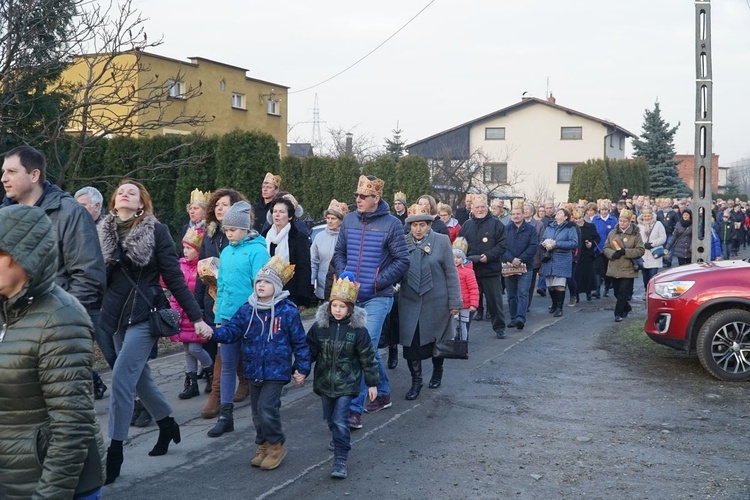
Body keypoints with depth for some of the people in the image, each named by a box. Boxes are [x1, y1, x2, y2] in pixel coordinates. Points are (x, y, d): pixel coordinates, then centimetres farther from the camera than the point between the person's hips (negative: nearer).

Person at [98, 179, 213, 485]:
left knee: (121, 381, -11)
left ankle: (115, 452, -1)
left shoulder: (157, 231, -6)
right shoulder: (103, 232, 5)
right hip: (115, 314, 5)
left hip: (144, 314, -5)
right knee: (140, 379, 16)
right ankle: (168, 425, 39)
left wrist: (196, 317, -8)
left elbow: (174, 277, -6)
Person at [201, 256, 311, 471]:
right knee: (257, 411, 13)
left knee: (267, 409, -12)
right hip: (254, 370, 5)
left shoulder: (288, 312, -8)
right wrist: (213, 333, -21)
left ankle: (276, 446, 9)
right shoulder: (247, 310, 2)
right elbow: (231, 331, -2)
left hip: (276, 371, -5)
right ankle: (263, 446, 31)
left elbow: (299, 342, -2)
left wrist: (302, 368, -2)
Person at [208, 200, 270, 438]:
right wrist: (218, 316, 11)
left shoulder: (257, 250, -10)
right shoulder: (226, 252, 9)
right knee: (227, 366, 8)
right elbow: (221, 285, 14)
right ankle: (225, 416, 15)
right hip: (226, 316, 6)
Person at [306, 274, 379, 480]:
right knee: (330, 418, 19)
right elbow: (310, 351, 1)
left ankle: (340, 460, -4)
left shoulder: (358, 330, -11)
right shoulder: (319, 326, -6)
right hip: (325, 383, 4)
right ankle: (340, 439, 48)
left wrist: (372, 383, -1)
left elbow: (367, 358, -4)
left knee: (340, 420, -10)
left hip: (346, 384, -4)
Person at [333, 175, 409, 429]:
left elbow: (402, 261, -6)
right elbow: (339, 252, 15)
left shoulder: (391, 224, -8)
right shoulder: (349, 220, 6)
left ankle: (355, 409, -10)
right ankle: (383, 394, 34)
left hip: (377, 297, -5)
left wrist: (377, 282, -13)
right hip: (352, 295, 5)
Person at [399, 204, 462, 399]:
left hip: (436, 302, -1)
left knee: (436, 340, 15)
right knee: (411, 342, -3)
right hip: (410, 302, 1)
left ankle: (437, 373, 40)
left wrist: (454, 301, -5)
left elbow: (451, 272, -4)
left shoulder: (441, 241, -5)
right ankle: (416, 381, 13)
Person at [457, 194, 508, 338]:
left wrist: (488, 256, -17)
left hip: (490, 269, -2)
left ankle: (499, 328, 17)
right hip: (470, 269, 3)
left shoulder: (496, 224, 1)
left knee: (495, 300, 4)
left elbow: (502, 245, -5)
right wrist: (463, 257, -7)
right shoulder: (466, 225, 11)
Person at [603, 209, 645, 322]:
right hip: (614, 269, 4)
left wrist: (625, 252, -18)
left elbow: (641, 250, -7)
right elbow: (606, 248, 8)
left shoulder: (635, 234, -4)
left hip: (628, 269, -4)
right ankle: (627, 308, 35)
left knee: (623, 293, -6)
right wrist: (612, 254, -13)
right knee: (617, 292, 12)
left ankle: (619, 313, 2)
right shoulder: (612, 233, 7)